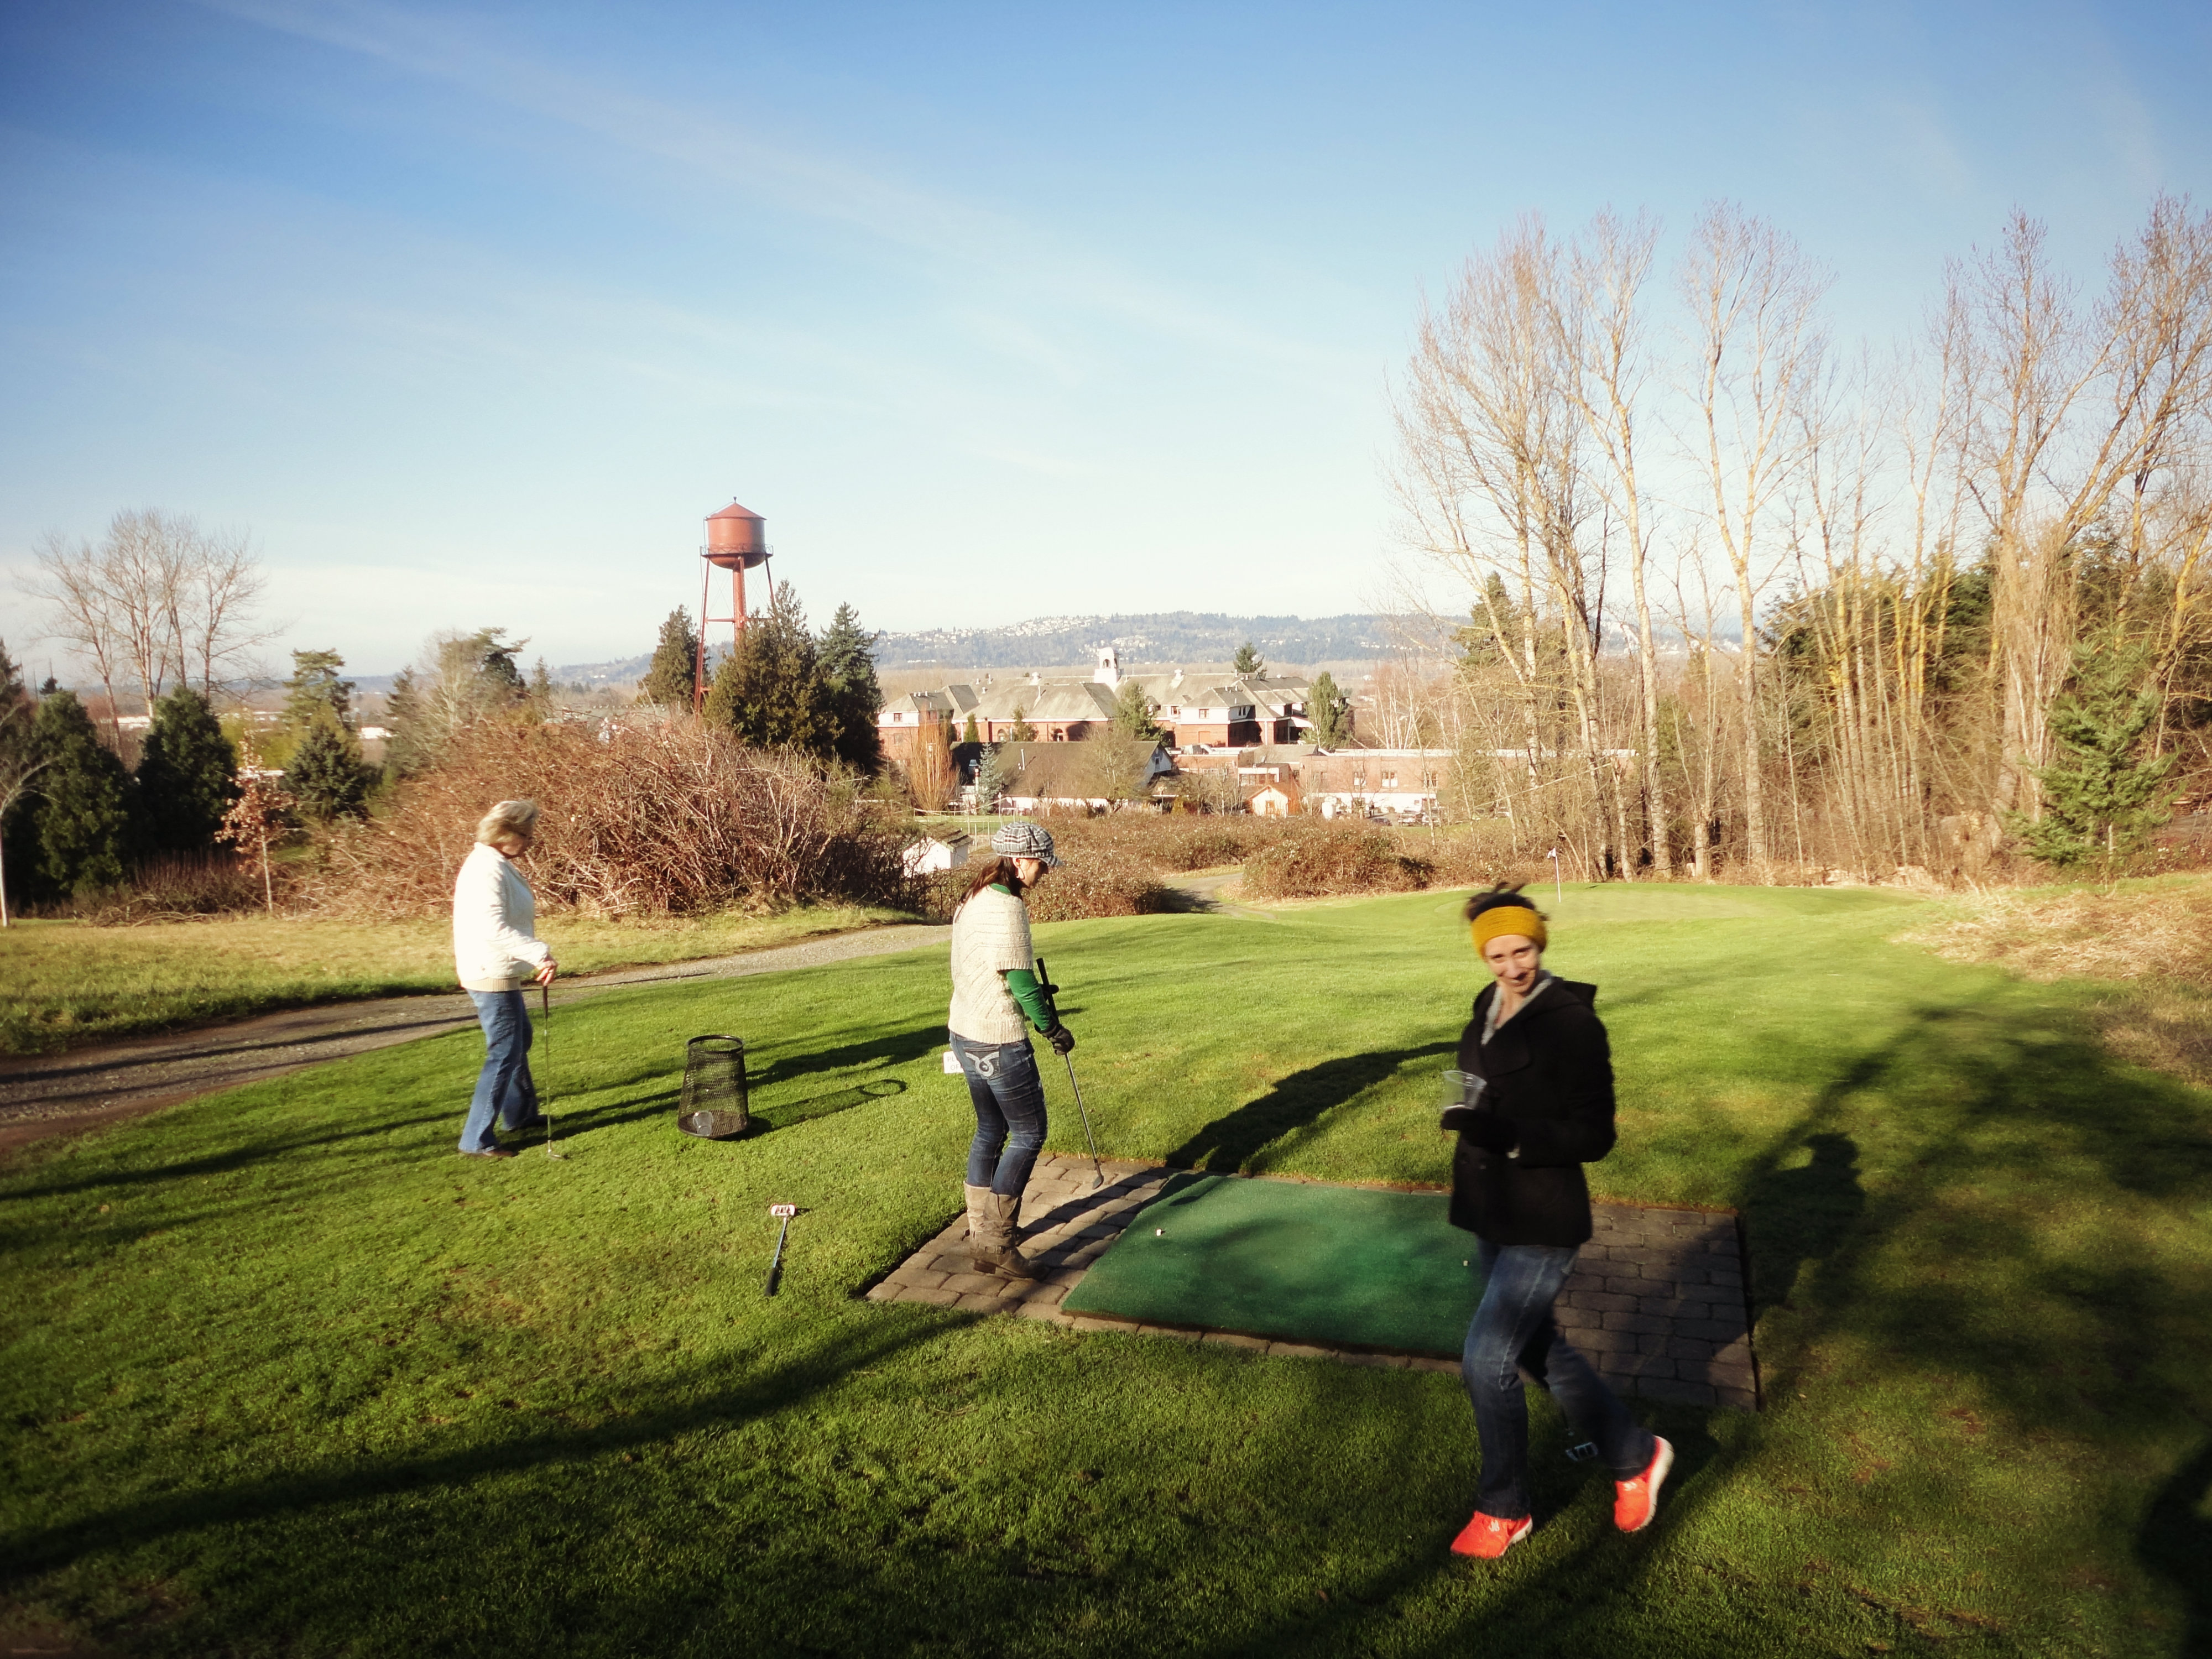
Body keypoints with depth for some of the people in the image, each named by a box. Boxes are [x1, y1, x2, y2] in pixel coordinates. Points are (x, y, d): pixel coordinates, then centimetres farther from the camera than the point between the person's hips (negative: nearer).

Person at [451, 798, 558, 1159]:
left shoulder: (496, 864, 11)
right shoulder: (488, 869, -22)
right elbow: (494, 929, -33)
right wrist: (539, 952, -38)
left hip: (498, 973, 11)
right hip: (493, 976, -11)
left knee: (519, 1041, 25)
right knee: (505, 1055, -6)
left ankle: (519, 1115, 40)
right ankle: (476, 1140, -1)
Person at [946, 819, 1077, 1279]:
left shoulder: (973, 900, 9)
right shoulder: (1006, 908, -21)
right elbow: (1019, 982, -19)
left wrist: (1035, 993, 11)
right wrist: (1052, 1026, -7)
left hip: (965, 1032, 9)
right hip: (998, 1041, -9)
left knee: (991, 1129, 20)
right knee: (1029, 1134, 1)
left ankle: (982, 1229, 29)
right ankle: (994, 1246, 2)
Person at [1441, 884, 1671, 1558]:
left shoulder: (1572, 1022, -18)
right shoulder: (1489, 1012, 4)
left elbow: (1594, 1137, -20)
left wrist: (1511, 1137, -31)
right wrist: (1469, 1120, 8)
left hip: (1542, 1224, -8)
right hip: (1492, 1215, 8)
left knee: (1486, 1362, -6)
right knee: (1536, 1349, 21)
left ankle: (1503, 1510, 17)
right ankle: (1634, 1456, 42)